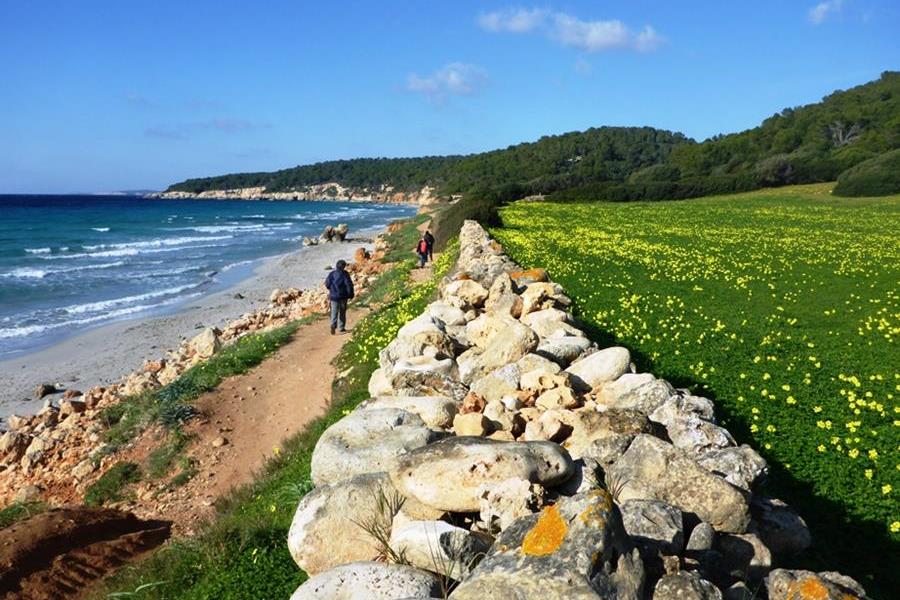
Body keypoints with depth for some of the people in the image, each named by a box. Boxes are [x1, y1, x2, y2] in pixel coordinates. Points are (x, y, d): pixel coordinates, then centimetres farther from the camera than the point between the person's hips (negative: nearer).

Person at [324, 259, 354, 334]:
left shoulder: (331, 274, 0)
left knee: (334, 312, 3)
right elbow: (349, 284, -12)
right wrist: (350, 295, -3)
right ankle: (341, 327, 15)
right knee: (342, 312, 11)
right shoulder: (344, 274, -9)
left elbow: (327, 284, 6)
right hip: (343, 296, -2)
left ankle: (333, 325, -19)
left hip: (333, 296, 2)